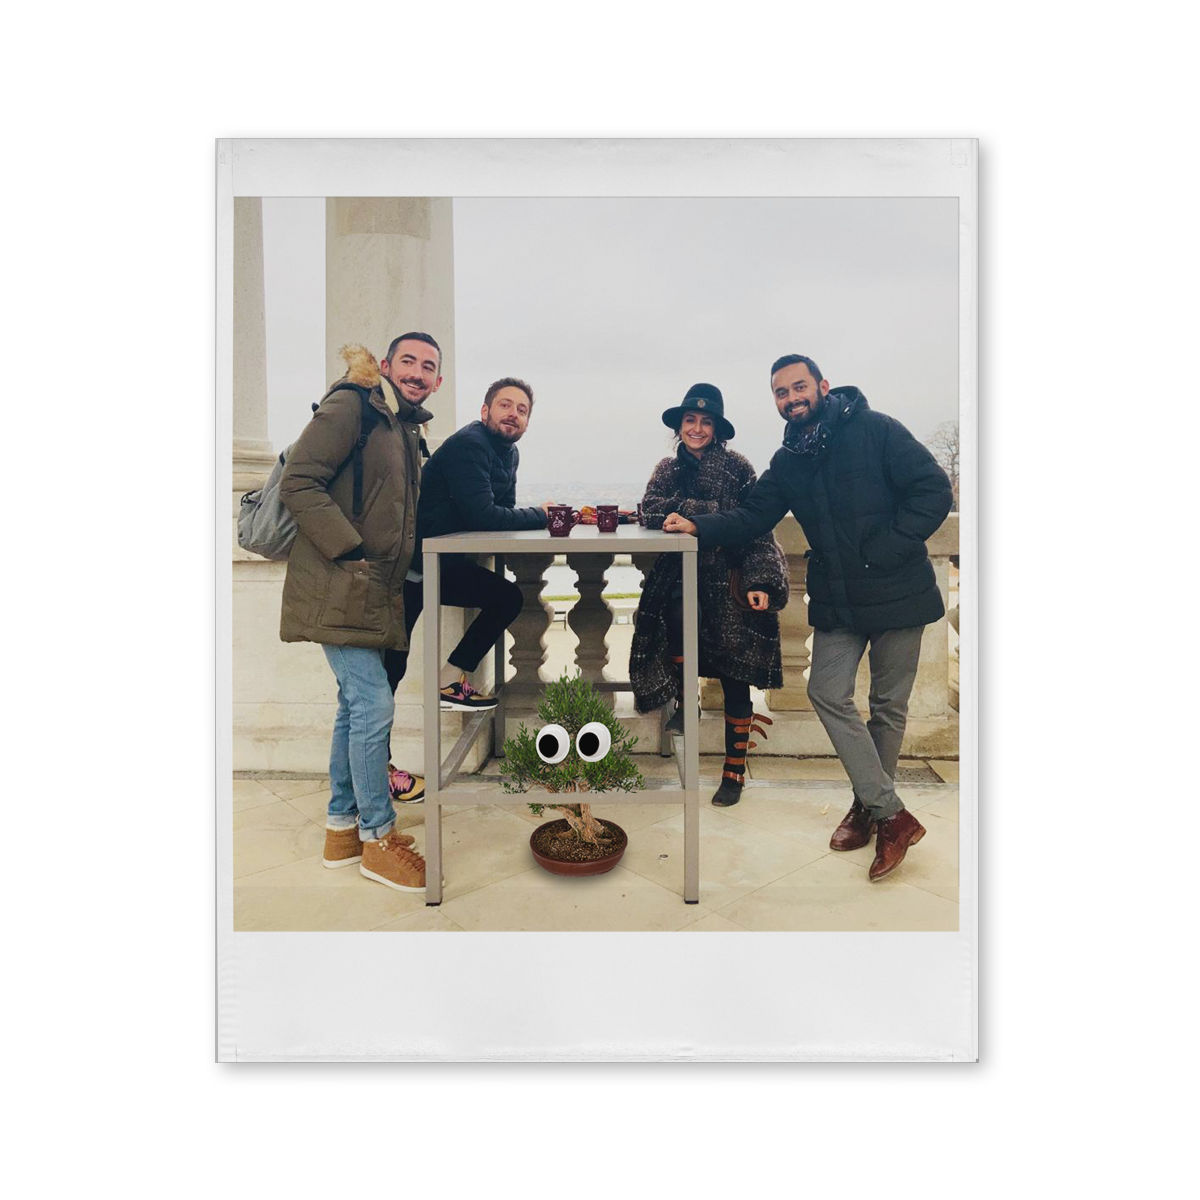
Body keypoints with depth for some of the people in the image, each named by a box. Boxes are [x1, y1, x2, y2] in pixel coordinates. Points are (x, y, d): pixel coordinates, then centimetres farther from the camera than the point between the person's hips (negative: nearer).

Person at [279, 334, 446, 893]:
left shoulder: (408, 429, 18)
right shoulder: (351, 406, -8)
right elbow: (298, 483, -17)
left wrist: (397, 568, 13)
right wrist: (350, 552, -20)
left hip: (371, 590, 9)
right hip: (338, 588, -9)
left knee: (355, 705, 14)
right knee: (374, 704, -9)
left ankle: (342, 827, 28)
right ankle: (378, 837, 8)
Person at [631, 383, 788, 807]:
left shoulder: (736, 467, -1)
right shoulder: (669, 469, 11)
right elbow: (650, 510, -5)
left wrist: (760, 582, -18)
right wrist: (707, 512, -17)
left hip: (729, 579, -3)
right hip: (682, 576, 4)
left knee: (735, 677, -3)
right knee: (676, 612, -27)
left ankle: (735, 771, 9)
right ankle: (684, 703, 0)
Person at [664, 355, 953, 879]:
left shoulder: (875, 429, -8)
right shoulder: (787, 461, 8)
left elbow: (933, 490, -12)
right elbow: (752, 516, 3)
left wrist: (885, 553, -18)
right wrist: (698, 526, -14)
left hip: (896, 592, -4)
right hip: (837, 600, 5)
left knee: (888, 704, 6)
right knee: (828, 693, -3)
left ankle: (872, 805, 26)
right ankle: (891, 813, 8)